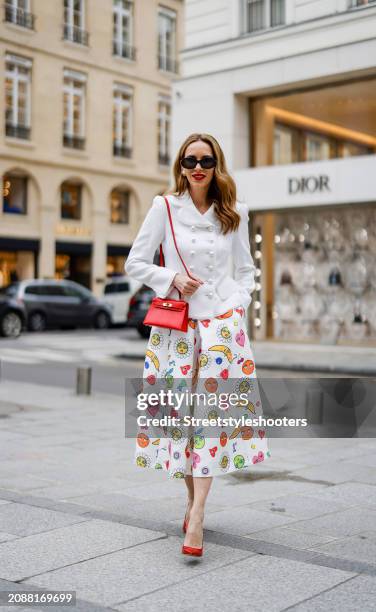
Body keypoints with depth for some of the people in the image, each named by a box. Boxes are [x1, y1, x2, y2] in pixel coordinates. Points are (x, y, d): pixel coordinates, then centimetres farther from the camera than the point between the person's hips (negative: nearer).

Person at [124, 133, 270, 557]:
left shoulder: (233, 214, 6)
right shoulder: (164, 207, 1)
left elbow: (246, 269, 17)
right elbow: (135, 263, 4)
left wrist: (238, 306, 3)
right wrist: (172, 278, -10)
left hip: (221, 322, 0)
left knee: (212, 408, -10)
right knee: (179, 409, 3)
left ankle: (196, 515, -11)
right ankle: (192, 499, 21)